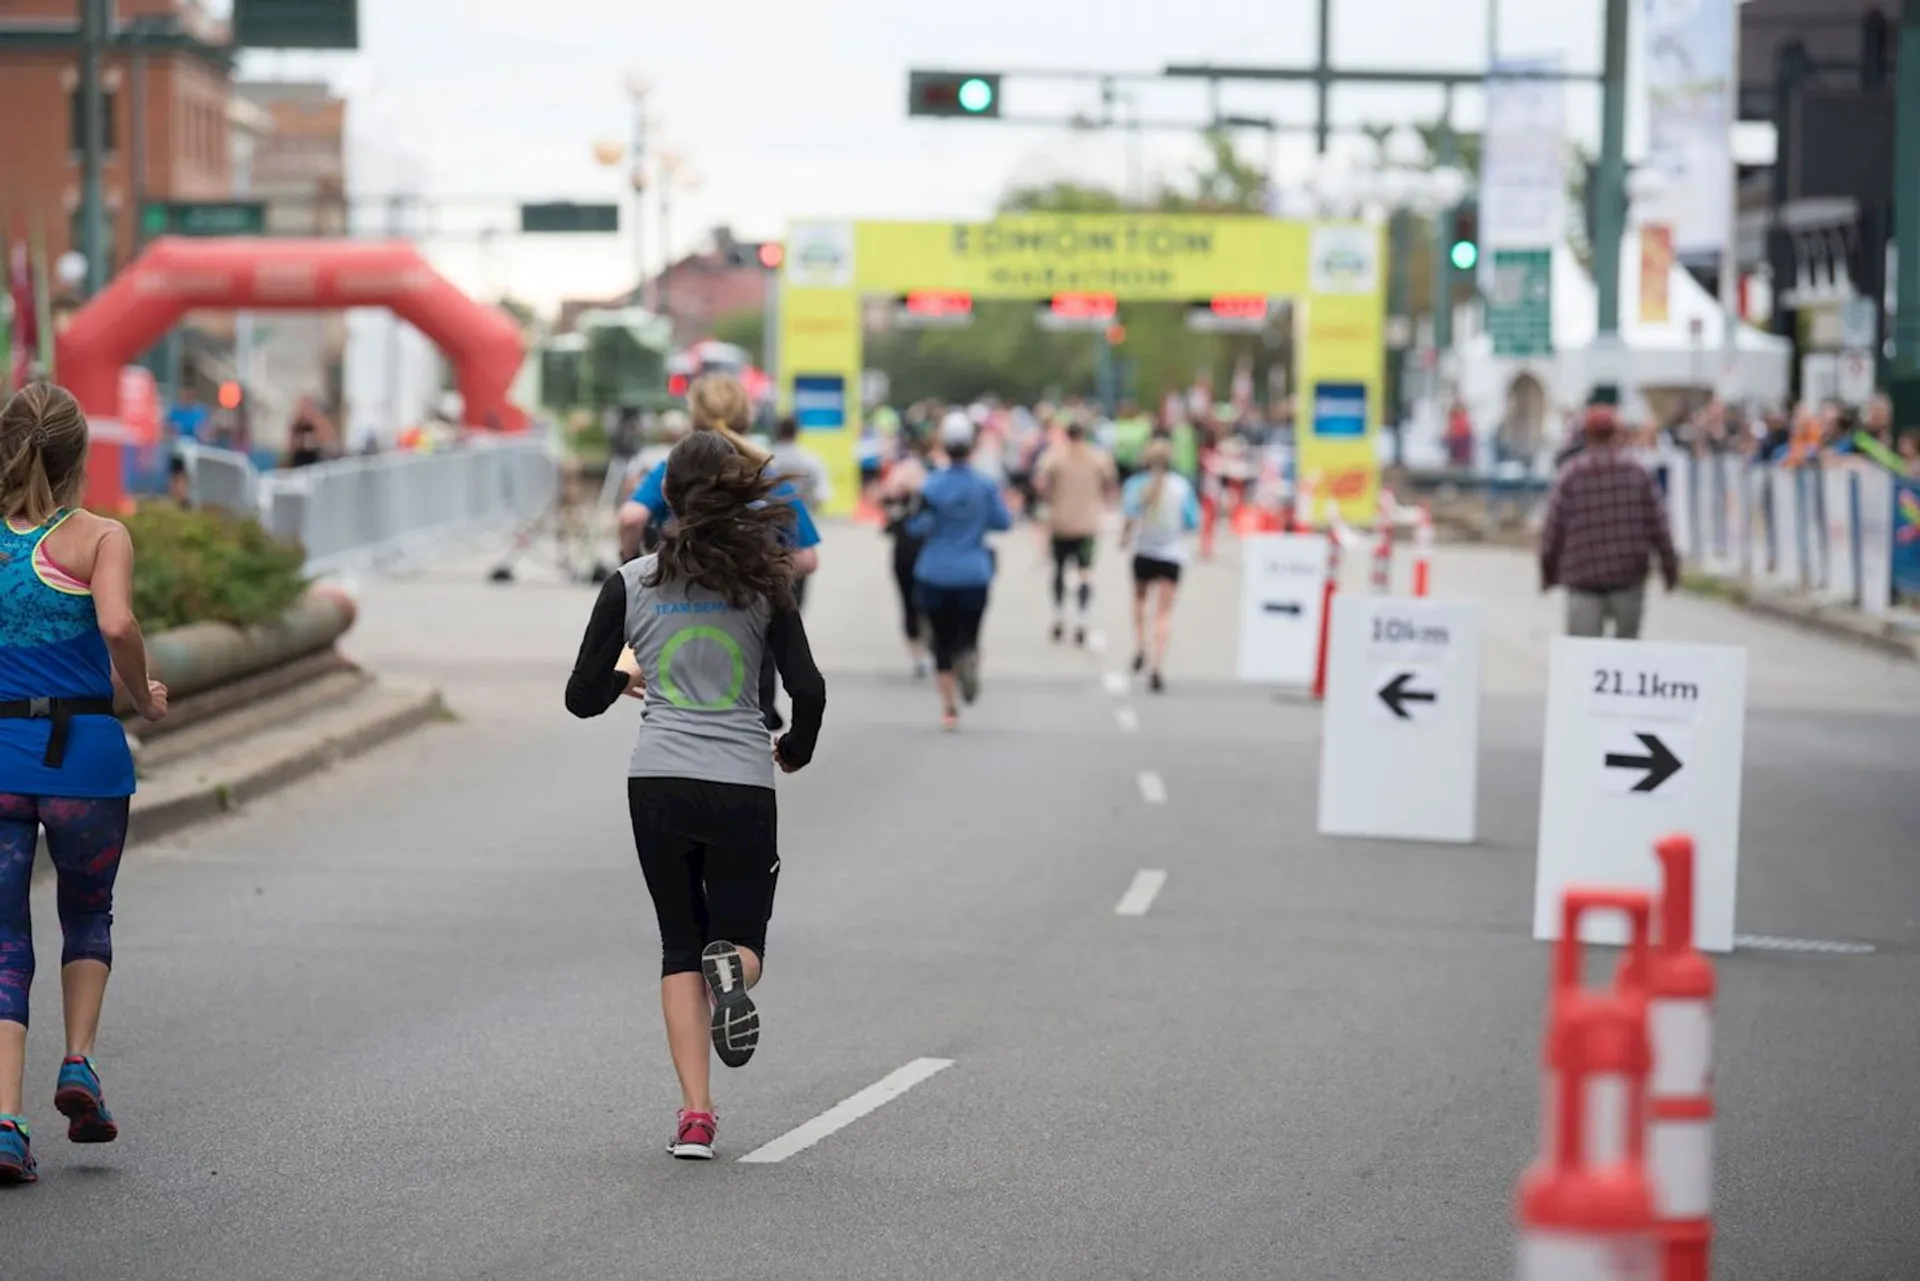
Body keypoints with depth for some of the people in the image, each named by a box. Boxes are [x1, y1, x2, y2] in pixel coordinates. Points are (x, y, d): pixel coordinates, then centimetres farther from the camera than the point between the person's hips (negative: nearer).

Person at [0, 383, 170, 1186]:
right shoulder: (98, 538, -5)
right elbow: (117, 622, -22)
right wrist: (145, 699, -5)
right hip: (81, 751, -2)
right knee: (88, 913, 24)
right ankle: (79, 1064, 8)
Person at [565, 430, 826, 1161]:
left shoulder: (630, 585, 1)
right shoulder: (762, 585, 1)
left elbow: (583, 698, 4)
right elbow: (809, 692, -3)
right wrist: (795, 751, 17)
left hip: (658, 784, 0)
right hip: (743, 786, 0)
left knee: (680, 947, 12)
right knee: (741, 934, 16)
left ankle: (695, 1116, -3)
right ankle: (731, 970, -25)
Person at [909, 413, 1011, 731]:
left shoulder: (931, 487, -9)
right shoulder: (985, 486, -5)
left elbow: (918, 527, -12)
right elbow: (1004, 522, -2)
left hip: (935, 575, 0)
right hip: (974, 574, 1)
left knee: (942, 641, 9)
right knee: (967, 635, 9)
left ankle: (949, 707, 3)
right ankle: (968, 658, -28)